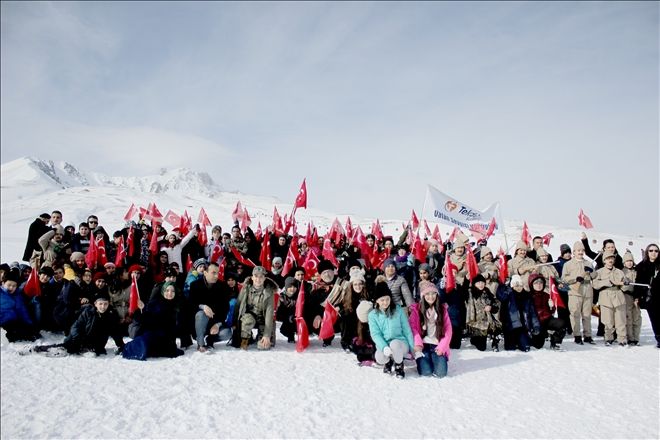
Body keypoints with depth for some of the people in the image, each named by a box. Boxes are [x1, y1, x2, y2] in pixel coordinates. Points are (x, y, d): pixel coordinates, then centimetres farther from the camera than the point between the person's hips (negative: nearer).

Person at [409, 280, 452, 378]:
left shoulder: (442, 309, 9)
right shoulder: (416, 309, 3)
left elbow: (448, 330, 5)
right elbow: (413, 328, -4)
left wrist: (442, 347, -6)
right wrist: (417, 343, -17)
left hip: (437, 346, 2)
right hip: (423, 345, -2)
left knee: (441, 373, -15)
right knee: (426, 372, -19)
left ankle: (436, 359, 17)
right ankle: (422, 361, 16)